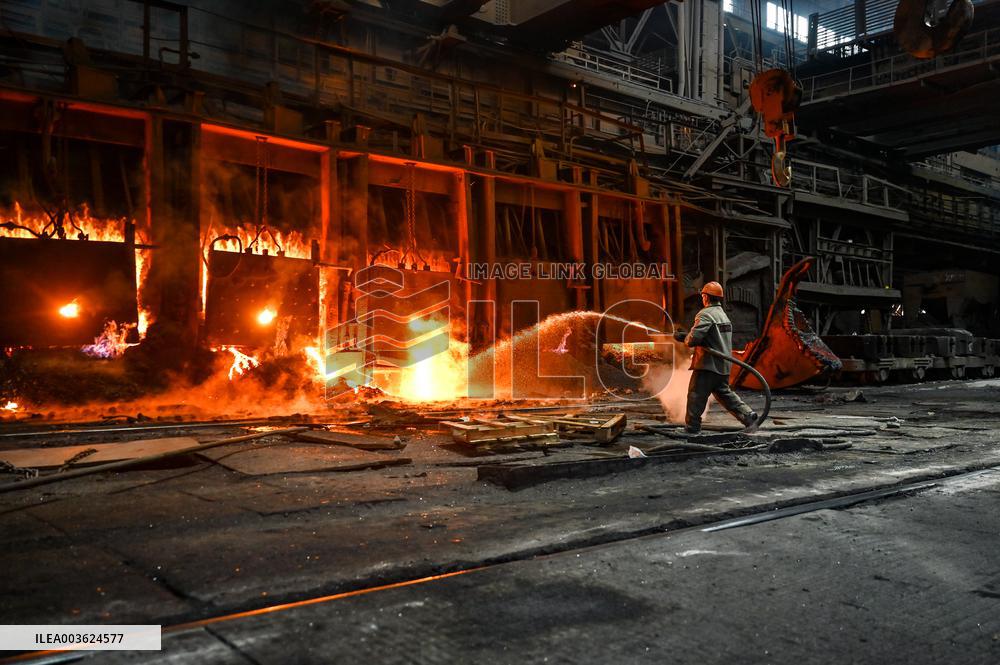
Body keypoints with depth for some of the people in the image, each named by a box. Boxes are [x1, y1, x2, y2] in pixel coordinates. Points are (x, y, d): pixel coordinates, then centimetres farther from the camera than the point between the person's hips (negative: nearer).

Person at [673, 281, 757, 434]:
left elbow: (693, 338, -25)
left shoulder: (705, 315, -16)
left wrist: (685, 338, -1)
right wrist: (682, 335, 15)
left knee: (696, 395, 1)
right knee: (724, 393, 21)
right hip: (723, 364, 9)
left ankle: (692, 426, 6)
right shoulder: (723, 314, 17)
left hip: (708, 364, -9)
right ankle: (747, 414, 12)